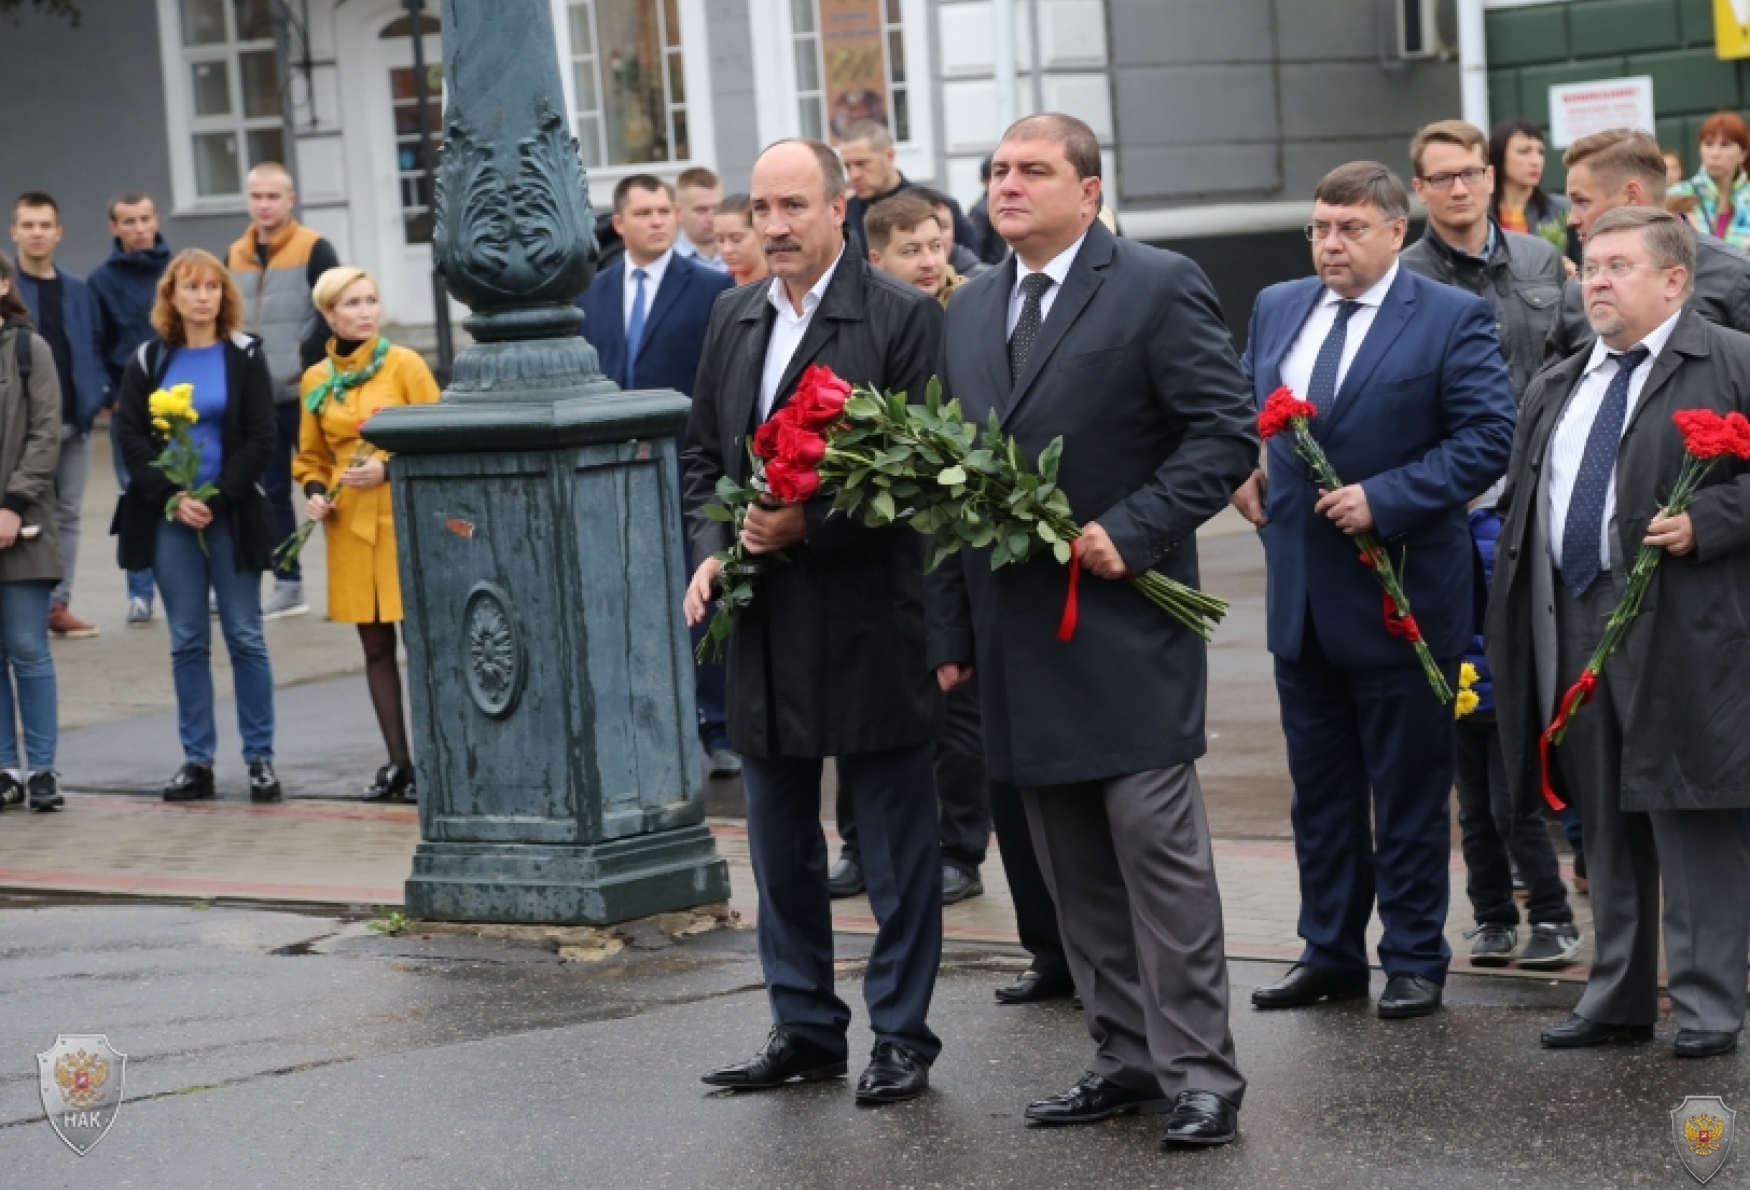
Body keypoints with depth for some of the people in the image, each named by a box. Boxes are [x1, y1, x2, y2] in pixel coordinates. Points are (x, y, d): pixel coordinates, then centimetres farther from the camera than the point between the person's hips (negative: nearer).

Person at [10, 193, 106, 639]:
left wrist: (97, 393, -1)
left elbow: (92, 348, 14)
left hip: (75, 419, 5)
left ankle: (58, 603, 14)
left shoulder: (78, 291, 10)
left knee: (67, 514, 8)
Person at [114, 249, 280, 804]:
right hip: (168, 517, 2)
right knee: (187, 642, 5)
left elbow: (261, 439, -4)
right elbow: (131, 437, 2)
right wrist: (174, 497, -10)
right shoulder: (148, 361, 6)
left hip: (232, 515, -2)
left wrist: (216, 497, -13)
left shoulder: (245, 357, 1)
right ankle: (197, 761, 9)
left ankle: (260, 758, 5)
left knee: (245, 637, 0)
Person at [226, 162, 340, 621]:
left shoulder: (315, 249, -5)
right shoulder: (237, 254, 11)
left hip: (304, 393, -5)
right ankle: (287, 585, 15)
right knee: (272, 491, 8)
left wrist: (305, 363, -14)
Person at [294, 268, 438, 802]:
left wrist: (390, 468, -14)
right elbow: (310, 455, 19)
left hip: (406, 518, -4)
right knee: (375, 646, 8)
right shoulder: (316, 380, 8)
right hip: (350, 527, 4)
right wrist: (314, 491, 0)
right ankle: (397, 761, 15)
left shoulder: (405, 365, -3)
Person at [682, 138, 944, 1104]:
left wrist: (809, 526, -18)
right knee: (780, 849, 13)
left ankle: (901, 1035, 12)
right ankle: (803, 1027, 23)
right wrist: (710, 551, 2)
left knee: (897, 848, 4)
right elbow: (705, 454, 19)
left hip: (870, 624, -6)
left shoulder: (900, 317, -8)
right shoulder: (735, 319, 12)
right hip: (762, 626, 6)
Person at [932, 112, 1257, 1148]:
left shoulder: (1159, 288, -4)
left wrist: (1131, 532, -18)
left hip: (1124, 625, -7)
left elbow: (1227, 433, -10)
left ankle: (1199, 1074, -3)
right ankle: (1128, 1058, 17)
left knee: (1158, 847, -8)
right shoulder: (972, 311, 16)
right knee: (1074, 866, 9)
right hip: (1019, 633, 7)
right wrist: (953, 629, 13)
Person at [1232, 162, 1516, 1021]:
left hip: (1401, 595, -6)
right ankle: (1330, 952, 22)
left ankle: (1415, 959, 14)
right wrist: (1241, 469, 2)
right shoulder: (1276, 308, 10)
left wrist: (1384, 497, -20)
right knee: (1319, 790, 13)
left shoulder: (1452, 319, -7)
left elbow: (1487, 437, -14)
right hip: (1300, 595, 6)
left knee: (1410, 794, 4)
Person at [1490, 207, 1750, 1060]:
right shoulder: (1554, 391, 20)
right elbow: (1520, 513, 21)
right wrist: (1505, 641, 15)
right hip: (1573, 630, 7)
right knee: (1606, 822, 11)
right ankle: (1618, 998, 19)